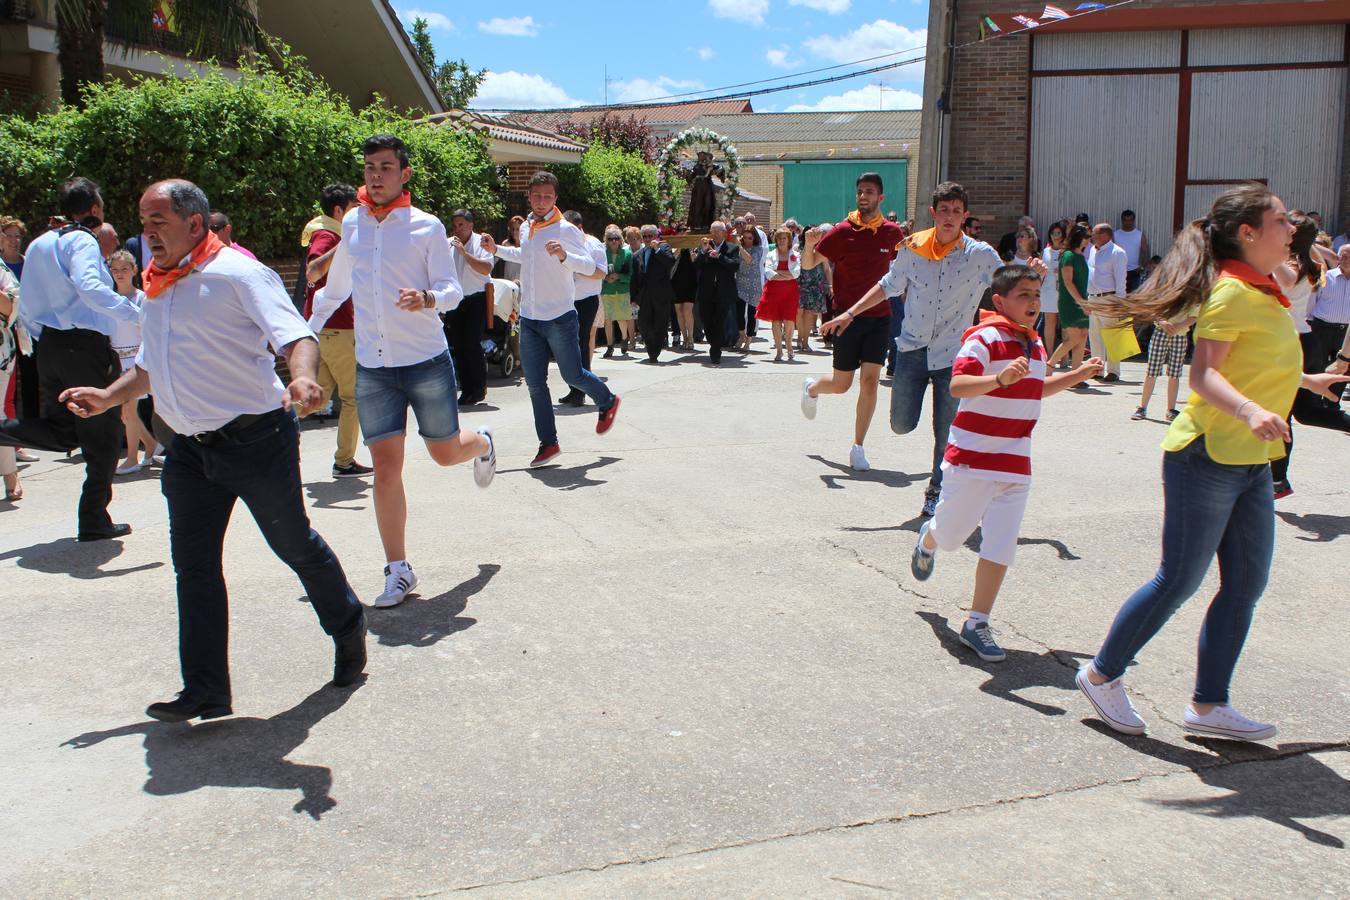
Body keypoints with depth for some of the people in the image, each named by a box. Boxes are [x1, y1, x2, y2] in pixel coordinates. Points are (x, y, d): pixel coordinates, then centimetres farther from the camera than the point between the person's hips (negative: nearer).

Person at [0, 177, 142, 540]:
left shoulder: (38, 244, 16)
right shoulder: (82, 241, -9)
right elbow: (89, 286, -28)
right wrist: (137, 314, -27)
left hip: (49, 346, 8)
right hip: (86, 347, -8)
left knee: (61, 431, 19)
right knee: (103, 436, 4)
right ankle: (94, 520, 9)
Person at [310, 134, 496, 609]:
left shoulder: (427, 226, -4)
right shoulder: (352, 224, 8)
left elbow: (453, 289, -8)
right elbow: (335, 286, 23)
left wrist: (427, 298, -30)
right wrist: (308, 331, 28)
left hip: (427, 360, -2)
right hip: (372, 367, 3)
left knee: (445, 453, 10)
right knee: (385, 466, -2)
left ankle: (482, 444, 47)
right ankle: (398, 570, 7)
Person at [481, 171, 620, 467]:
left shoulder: (565, 229, -12)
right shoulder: (525, 228, 9)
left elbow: (590, 266, -19)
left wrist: (563, 255, -35)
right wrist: (497, 249, 21)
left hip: (559, 317, -6)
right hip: (528, 317, 6)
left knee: (573, 375, 3)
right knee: (535, 383, 5)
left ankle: (608, 401, 33)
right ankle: (548, 443, 13)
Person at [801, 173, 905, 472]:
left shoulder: (892, 232, 4)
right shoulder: (842, 231, -5)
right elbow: (808, 264, -2)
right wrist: (810, 244, -21)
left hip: (879, 316, 2)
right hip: (847, 316, -2)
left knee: (870, 382, -7)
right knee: (841, 384, 5)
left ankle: (858, 448, 3)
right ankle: (811, 388, 42)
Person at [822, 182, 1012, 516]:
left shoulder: (980, 255, -5)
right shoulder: (913, 248, 0)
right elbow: (887, 286, 13)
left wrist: (1033, 275, -19)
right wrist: (849, 313, 8)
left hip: (953, 353, -1)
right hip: (913, 348, 1)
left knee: (946, 434, 3)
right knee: (902, 425, -2)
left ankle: (936, 491, 22)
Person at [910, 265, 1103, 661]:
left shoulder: (1036, 344, 12)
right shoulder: (984, 338, -13)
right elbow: (957, 385, -28)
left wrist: (1078, 375, 23)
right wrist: (1000, 379, -43)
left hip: (1016, 465, 6)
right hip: (972, 460, -6)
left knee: (1001, 548, 0)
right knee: (950, 535, 11)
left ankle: (977, 624, 9)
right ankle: (928, 540, 48)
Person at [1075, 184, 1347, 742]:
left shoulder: (1262, 292, 14)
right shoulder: (1231, 292, -16)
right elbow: (1202, 374, -26)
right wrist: (1249, 410, -42)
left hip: (1251, 464, 10)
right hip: (1208, 455, -10)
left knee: (1247, 583, 9)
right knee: (1179, 582, -1)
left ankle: (1208, 706, 18)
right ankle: (1102, 674, 16)